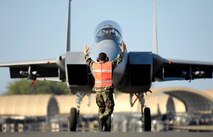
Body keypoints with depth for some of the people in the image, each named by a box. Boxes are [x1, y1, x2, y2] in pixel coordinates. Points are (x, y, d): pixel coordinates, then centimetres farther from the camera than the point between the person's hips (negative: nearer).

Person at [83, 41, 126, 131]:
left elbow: (88, 61, 27)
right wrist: (123, 51, 30)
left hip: (98, 90, 3)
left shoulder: (94, 65, 6)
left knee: (101, 108, 13)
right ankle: (104, 117, -30)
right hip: (107, 90, -3)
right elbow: (119, 59, 15)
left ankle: (102, 127, 10)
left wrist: (85, 53, 46)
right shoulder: (110, 65, 0)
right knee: (109, 108, 0)